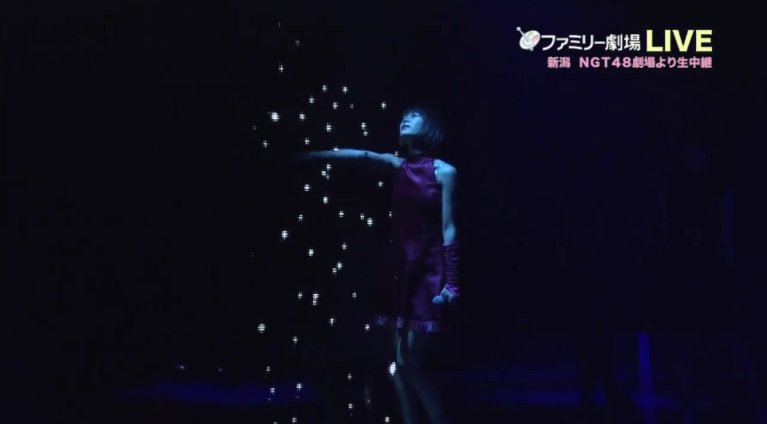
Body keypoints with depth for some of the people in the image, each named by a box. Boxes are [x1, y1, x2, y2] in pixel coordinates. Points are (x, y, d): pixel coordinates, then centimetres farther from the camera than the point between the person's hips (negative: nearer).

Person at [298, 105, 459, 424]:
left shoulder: (444, 171, -5)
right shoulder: (398, 167, 10)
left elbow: (448, 230, -8)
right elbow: (359, 155, -3)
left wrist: (451, 282, -12)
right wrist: (310, 155, -13)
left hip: (427, 270, -6)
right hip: (398, 268, 6)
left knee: (414, 365, -9)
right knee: (400, 364, 5)